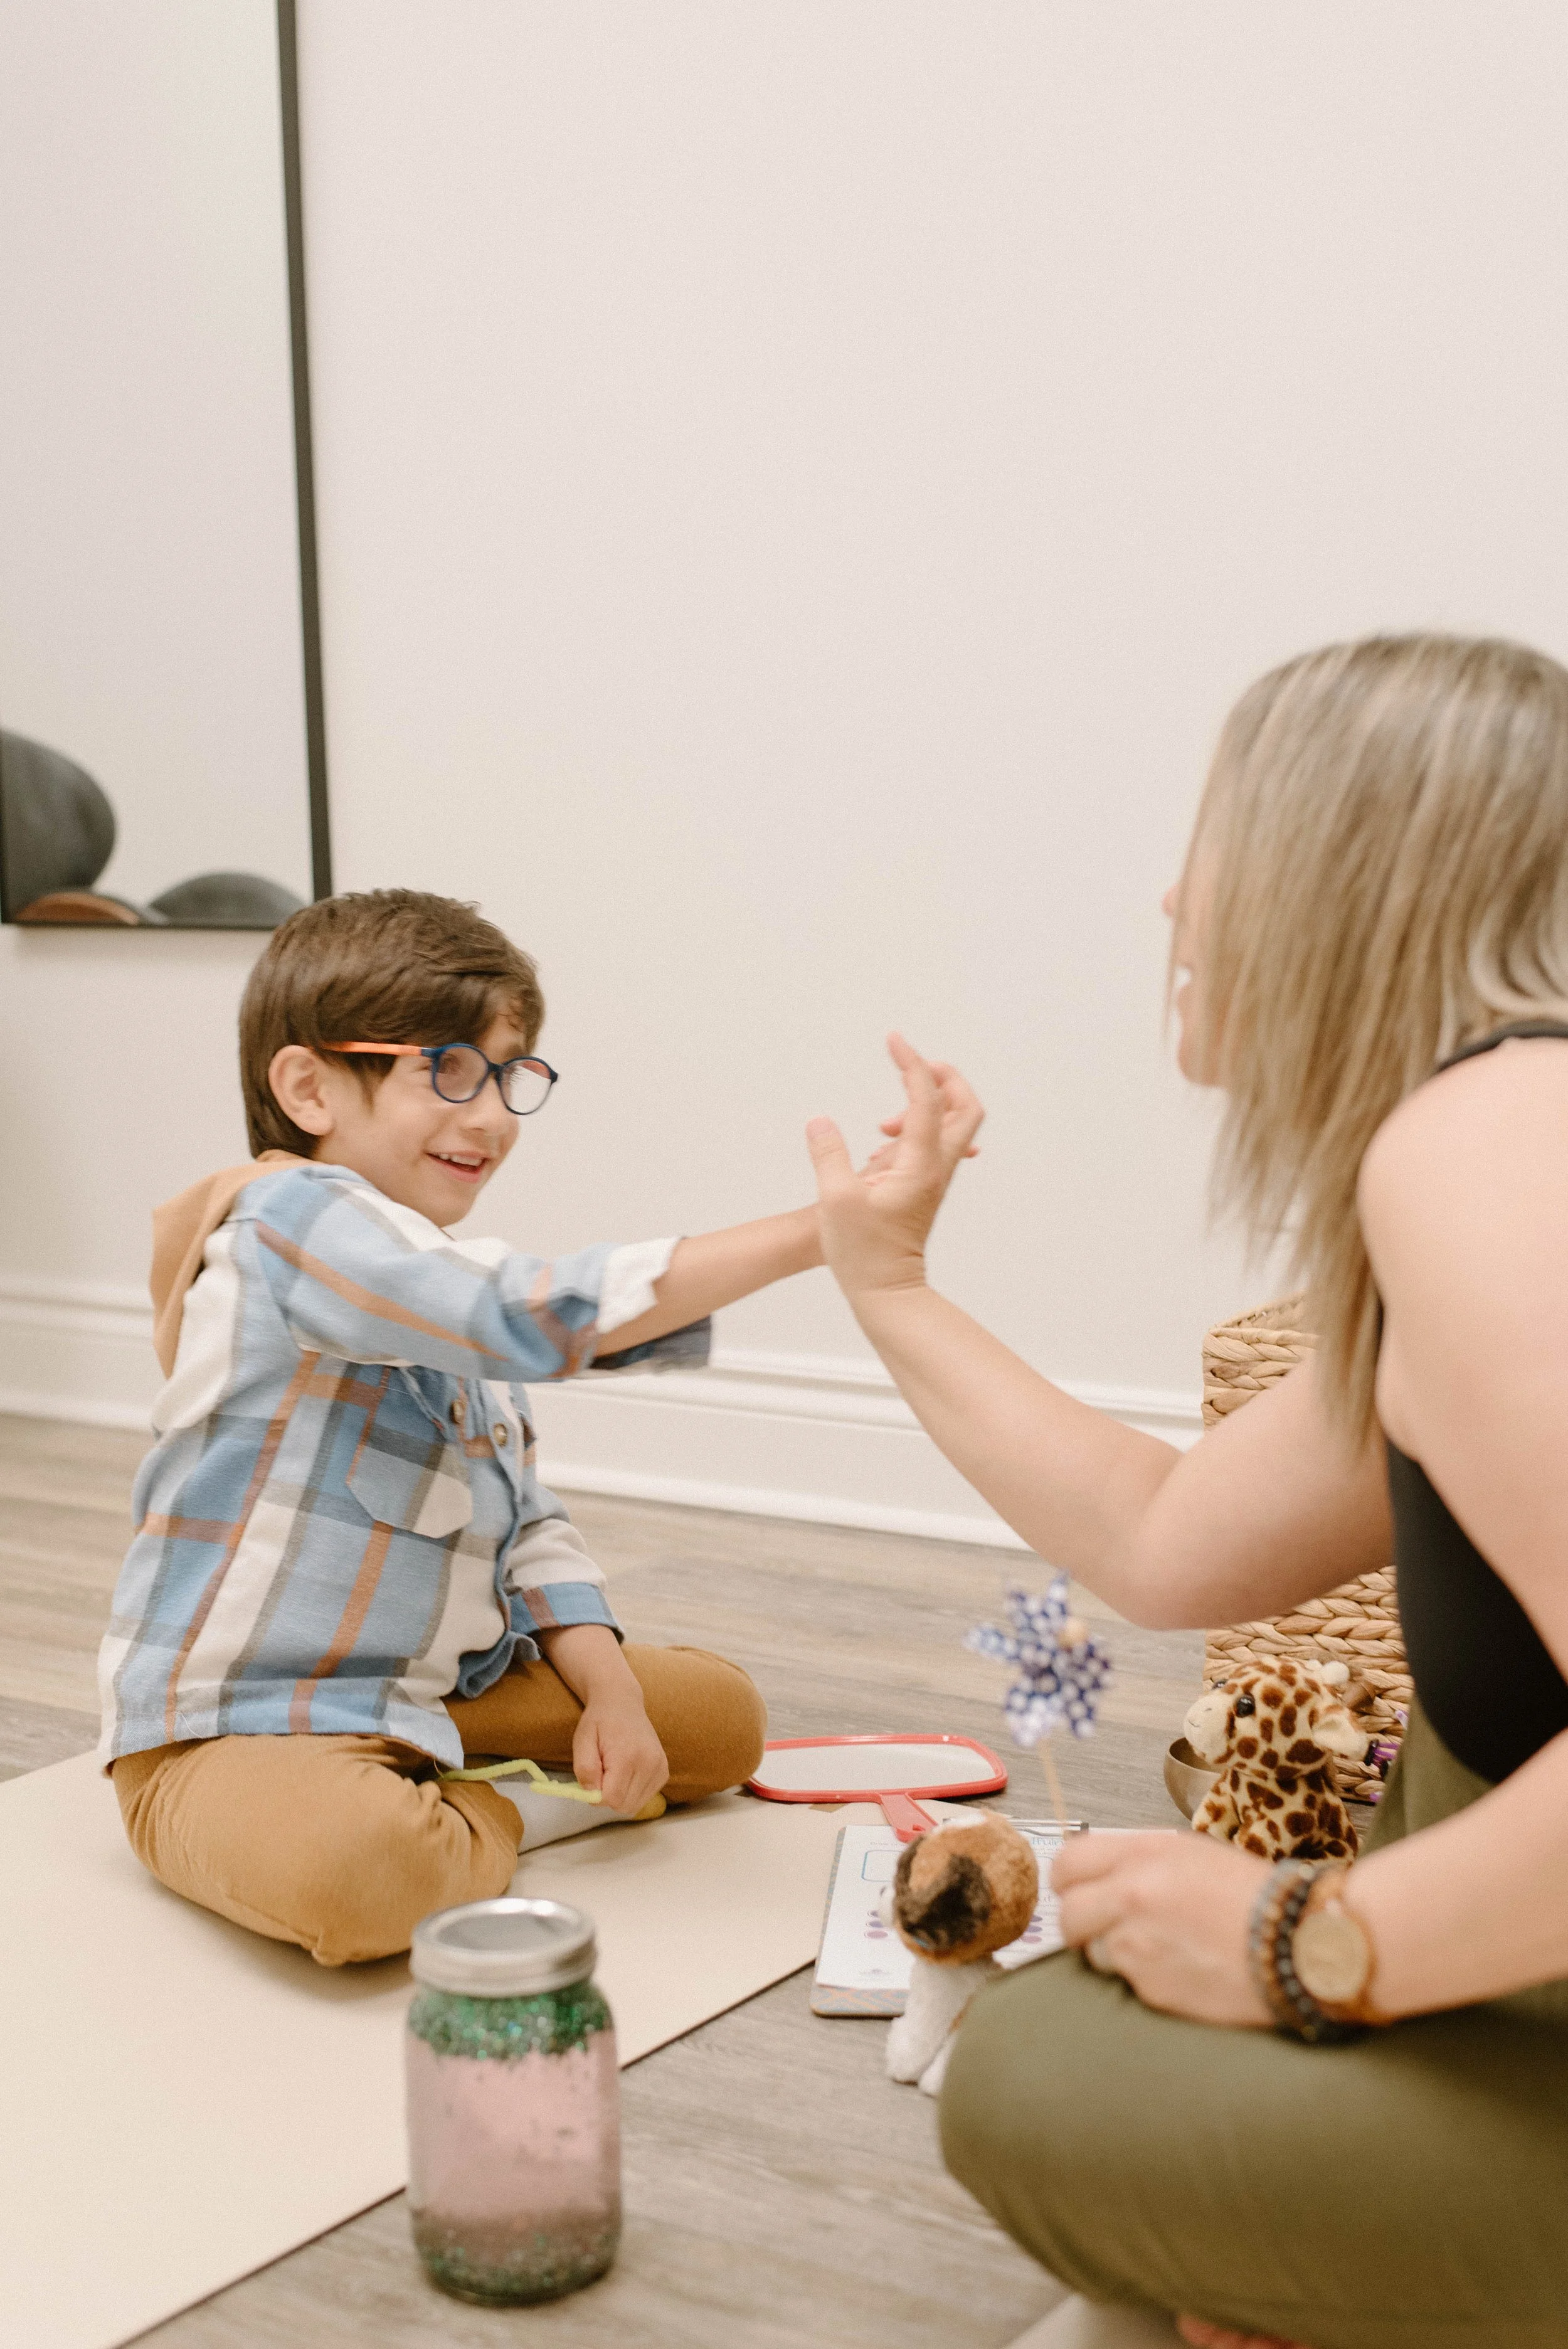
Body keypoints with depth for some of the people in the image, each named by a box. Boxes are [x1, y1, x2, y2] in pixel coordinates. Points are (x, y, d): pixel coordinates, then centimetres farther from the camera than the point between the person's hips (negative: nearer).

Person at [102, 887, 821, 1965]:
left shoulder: (445, 1297, 13)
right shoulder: (297, 1216, -19)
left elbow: (529, 1519, 11)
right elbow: (544, 1314, -33)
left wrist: (608, 1688, -5)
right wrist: (805, 1236, -34)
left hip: (427, 1698, 9)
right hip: (232, 1734, -9)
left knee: (721, 1712, 11)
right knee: (351, 1869, -40)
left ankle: (425, 1806, 4)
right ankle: (481, 1824, -5)